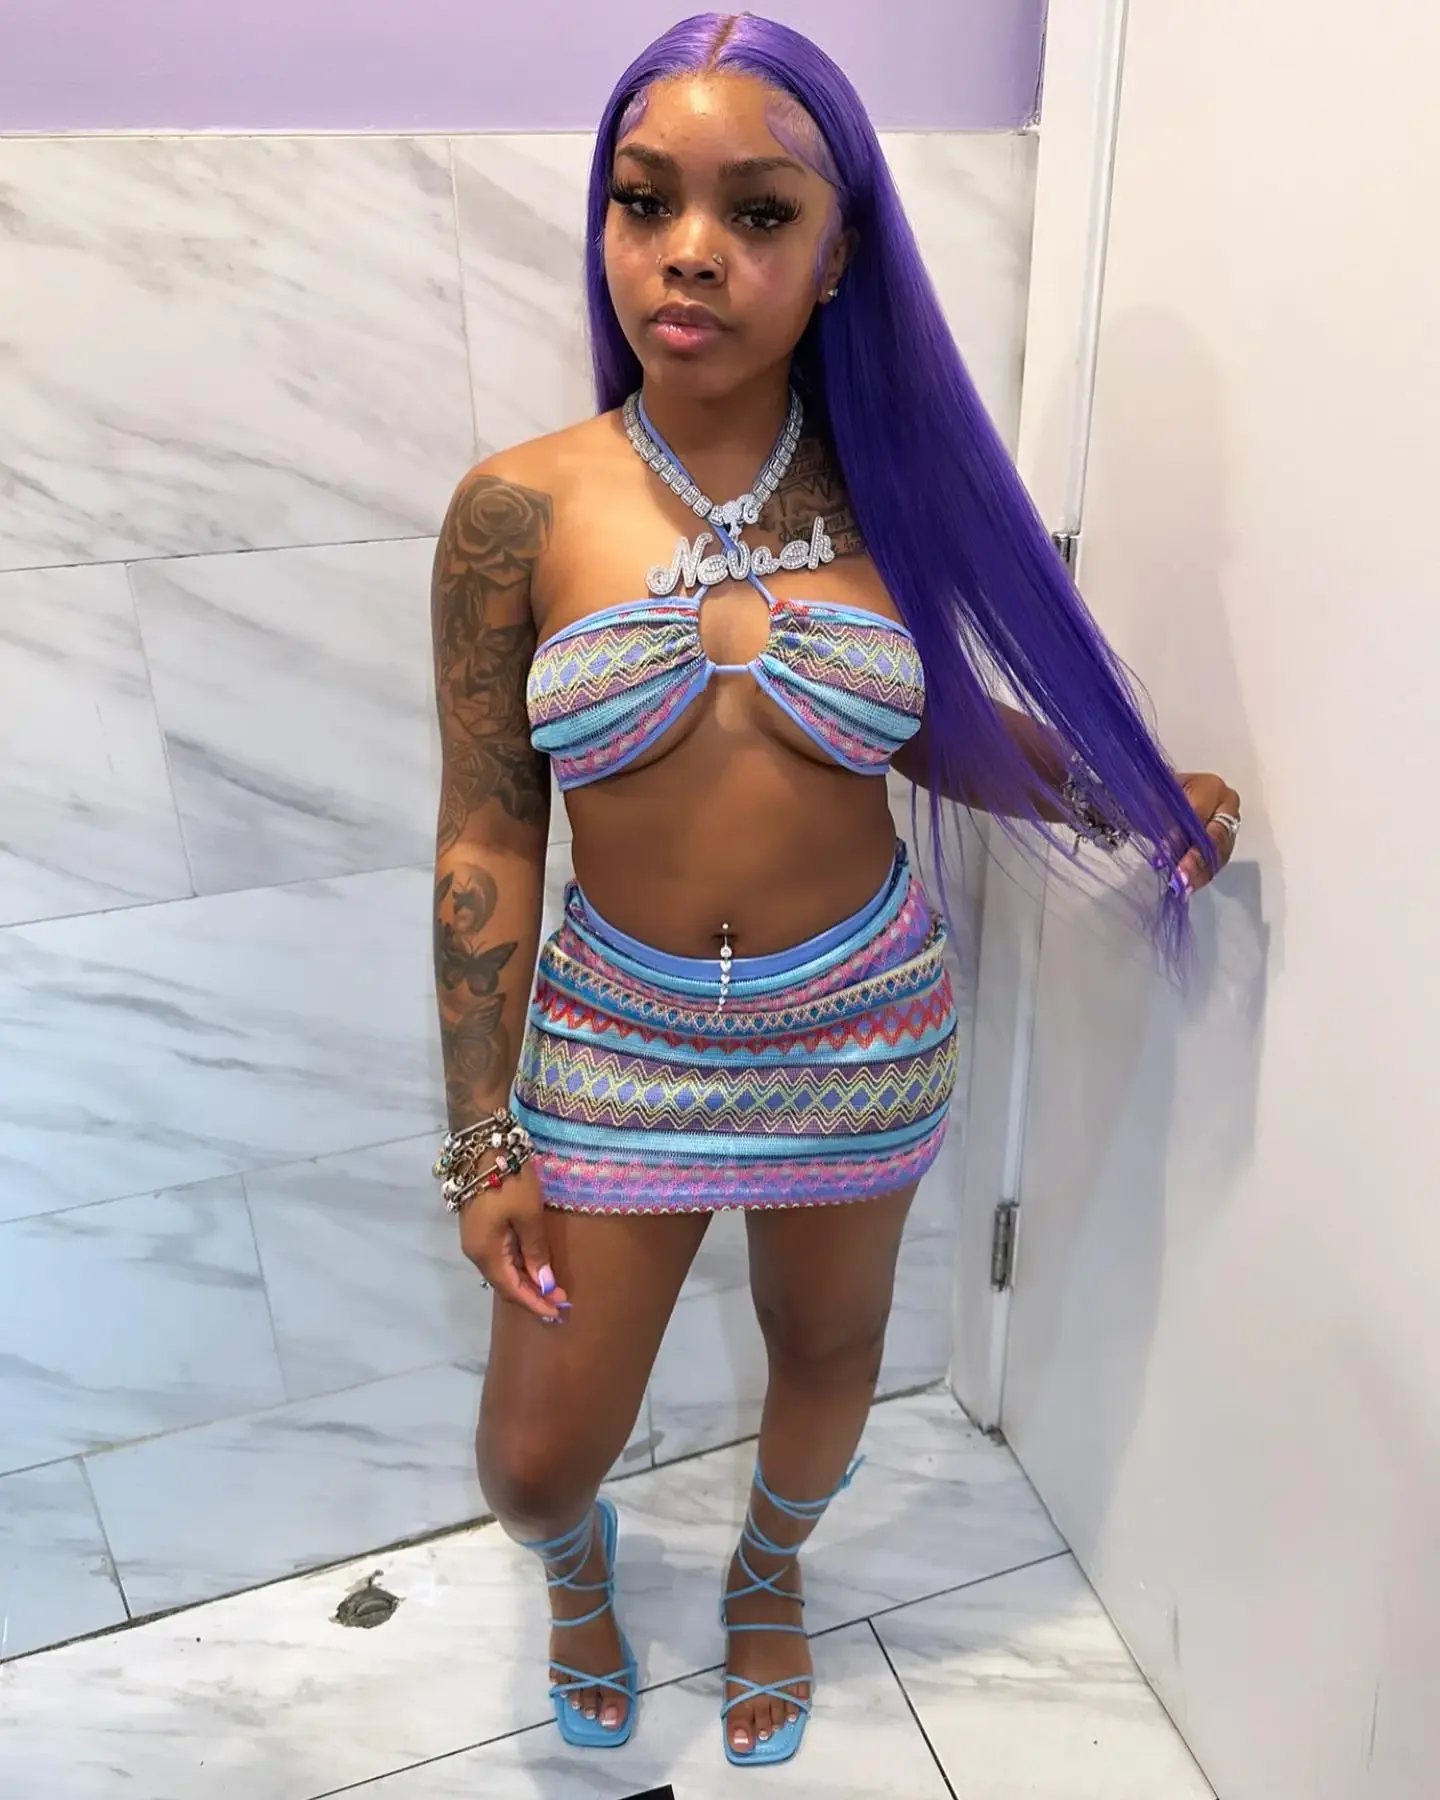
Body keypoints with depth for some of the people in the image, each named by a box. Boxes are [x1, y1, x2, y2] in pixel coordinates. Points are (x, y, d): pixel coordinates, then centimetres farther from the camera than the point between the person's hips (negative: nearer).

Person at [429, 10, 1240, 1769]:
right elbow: (486, 839, -8)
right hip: (615, 1035, -1)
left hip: (863, 1024, 2)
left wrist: (1120, 802, -5)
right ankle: (579, 1558, 52)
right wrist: (484, 1141, -5)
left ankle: (768, 1570, 60)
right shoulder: (516, 512, -12)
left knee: (825, 1359, 23)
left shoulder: (885, 489, -8)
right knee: (533, 1457, 10)